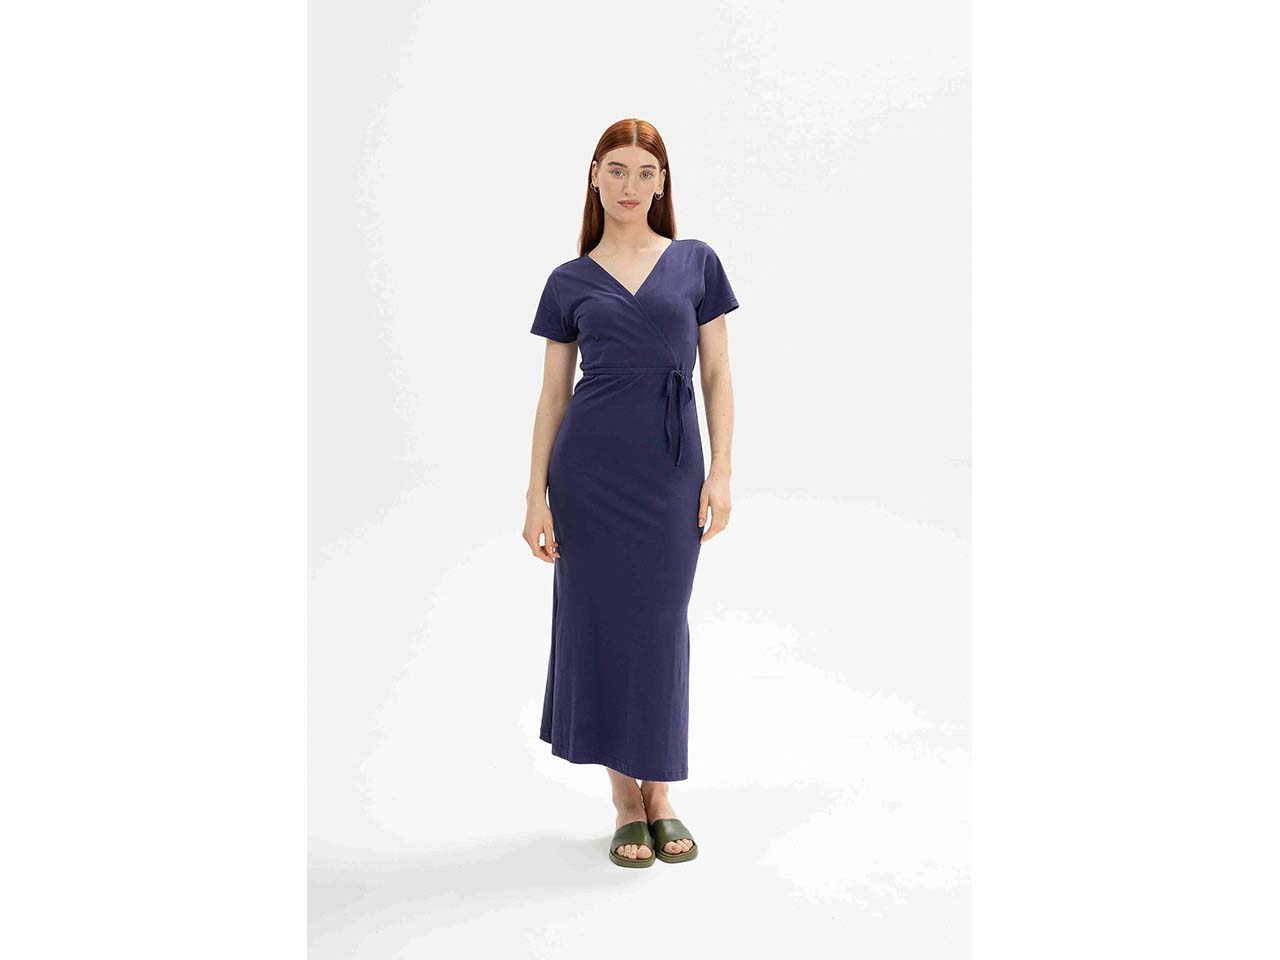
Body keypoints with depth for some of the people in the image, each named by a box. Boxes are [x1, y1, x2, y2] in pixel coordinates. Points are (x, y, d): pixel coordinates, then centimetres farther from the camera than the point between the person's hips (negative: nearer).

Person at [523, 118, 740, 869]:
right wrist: (537, 494, 0)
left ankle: (662, 800, 24)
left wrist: (721, 472, -4)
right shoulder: (570, 281, 6)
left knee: (661, 629, 7)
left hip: (671, 465, 0)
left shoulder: (696, 263, 6)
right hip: (590, 463, 0)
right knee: (601, 621, 5)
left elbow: (718, 375, 4)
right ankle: (626, 805, 20)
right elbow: (553, 395, 6)